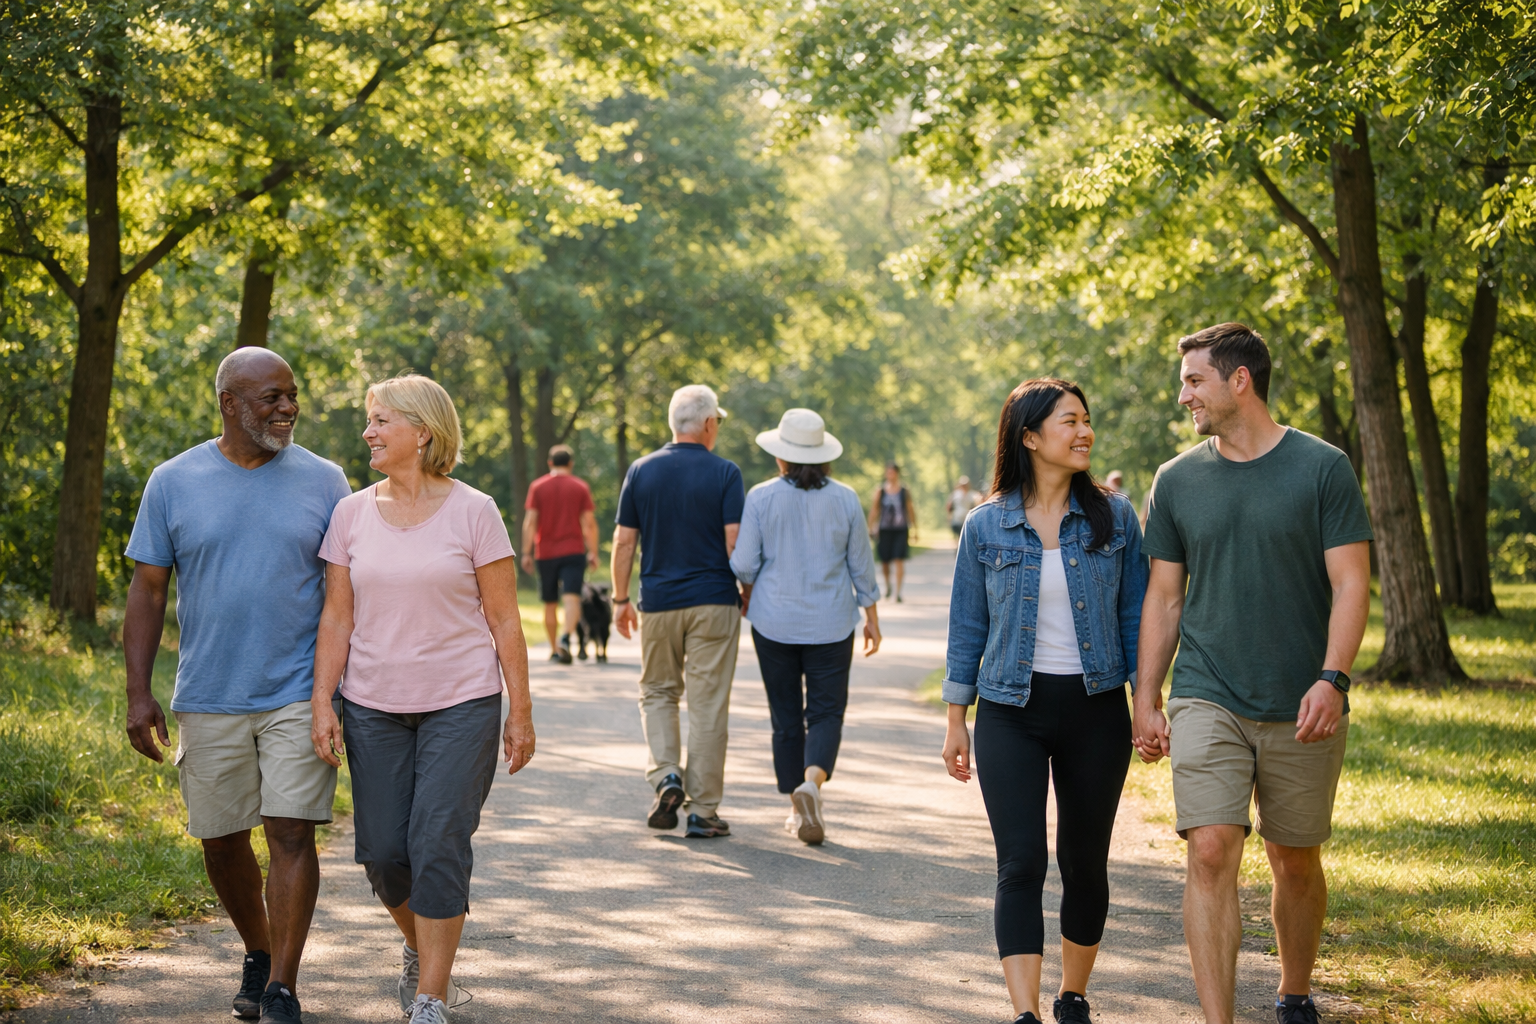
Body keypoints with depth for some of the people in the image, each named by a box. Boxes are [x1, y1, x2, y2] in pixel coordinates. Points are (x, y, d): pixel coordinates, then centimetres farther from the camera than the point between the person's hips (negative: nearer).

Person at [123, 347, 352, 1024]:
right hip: (209, 700, 2)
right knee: (221, 840, 10)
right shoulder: (173, 483, 2)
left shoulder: (322, 482, 2)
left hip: (299, 695, -1)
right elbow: (147, 591, 4)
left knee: (291, 834, -8)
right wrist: (139, 694, -3)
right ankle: (258, 952, 34)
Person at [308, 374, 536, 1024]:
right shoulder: (352, 514, 4)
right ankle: (420, 948, 34)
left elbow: (504, 620, -2)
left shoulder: (473, 512, -4)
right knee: (382, 853, 3)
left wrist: (520, 713, -2)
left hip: (461, 704, -3)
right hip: (373, 706, 3)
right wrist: (322, 703, -3)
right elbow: (337, 618, 6)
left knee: (438, 847, -8)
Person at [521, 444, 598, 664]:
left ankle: (554, 649, 18)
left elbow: (530, 522, -3)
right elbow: (589, 523, -1)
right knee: (572, 598, -11)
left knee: (550, 603, 12)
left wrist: (526, 553, -1)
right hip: (573, 552, -1)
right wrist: (593, 553, 4)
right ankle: (566, 637, -34)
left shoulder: (537, 487, 2)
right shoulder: (581, 487, 2)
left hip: (545, 553, 1)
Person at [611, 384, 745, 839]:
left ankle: (666, 776, -3)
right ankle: (703, 810, 5)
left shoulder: (642, 470, 2)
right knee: (708, 703, 3)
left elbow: (623, 540, 2)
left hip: (658, 602, 2)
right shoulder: (724, 473, -5)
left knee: (658, 692, 18)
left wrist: (620, 599, 11)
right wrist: (748, 591, 5)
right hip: (713, 601, -2)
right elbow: (735, 541, -10)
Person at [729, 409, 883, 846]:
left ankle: (797, 809, 14)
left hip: (774, 621, 0)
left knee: (786, 716, 10)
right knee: (826, 713, 4)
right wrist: (871, 618, 11)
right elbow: (861, 565, 1)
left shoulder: (761, 497, -8)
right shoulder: (844, 499, -3)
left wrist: (748, 595, 14)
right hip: (830, 624, 0)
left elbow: (743, 564, -8)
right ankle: (811, 782, -22)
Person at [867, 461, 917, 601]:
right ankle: (888, 585, 33)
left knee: (899, 561, -10)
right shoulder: (880, 491, 3)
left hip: (901, 530, -1)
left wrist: (915, 528, 11)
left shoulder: (905, 492, 4)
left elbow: (911, 511, 11)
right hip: (884, 530, 1)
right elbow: (874, 510, 4)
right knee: (884, 560, 6)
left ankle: (898, 592, -10)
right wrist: (872, 528, -1)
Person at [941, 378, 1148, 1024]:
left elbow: (1135, 614, 5)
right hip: (1011, 714, -1)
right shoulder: (987, 526, 0)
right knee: (1020, 866, -9)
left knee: (1085, 863, 8)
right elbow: (967, 626, 6)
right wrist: (955, 722, 6)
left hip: (1095, 710, 1)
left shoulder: (1115, 517, 1)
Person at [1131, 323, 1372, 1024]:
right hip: (1207, 702, 1)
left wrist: (1332, 678, -17)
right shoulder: (1177, 480, 6)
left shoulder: (1322, 468, -2)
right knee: (1211, 854, -12)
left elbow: (1350, 583, -5)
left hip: (1302, 709, -1)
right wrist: (1146, 701, 8)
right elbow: (1163, 598, 11)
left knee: (1296, 861, 10)